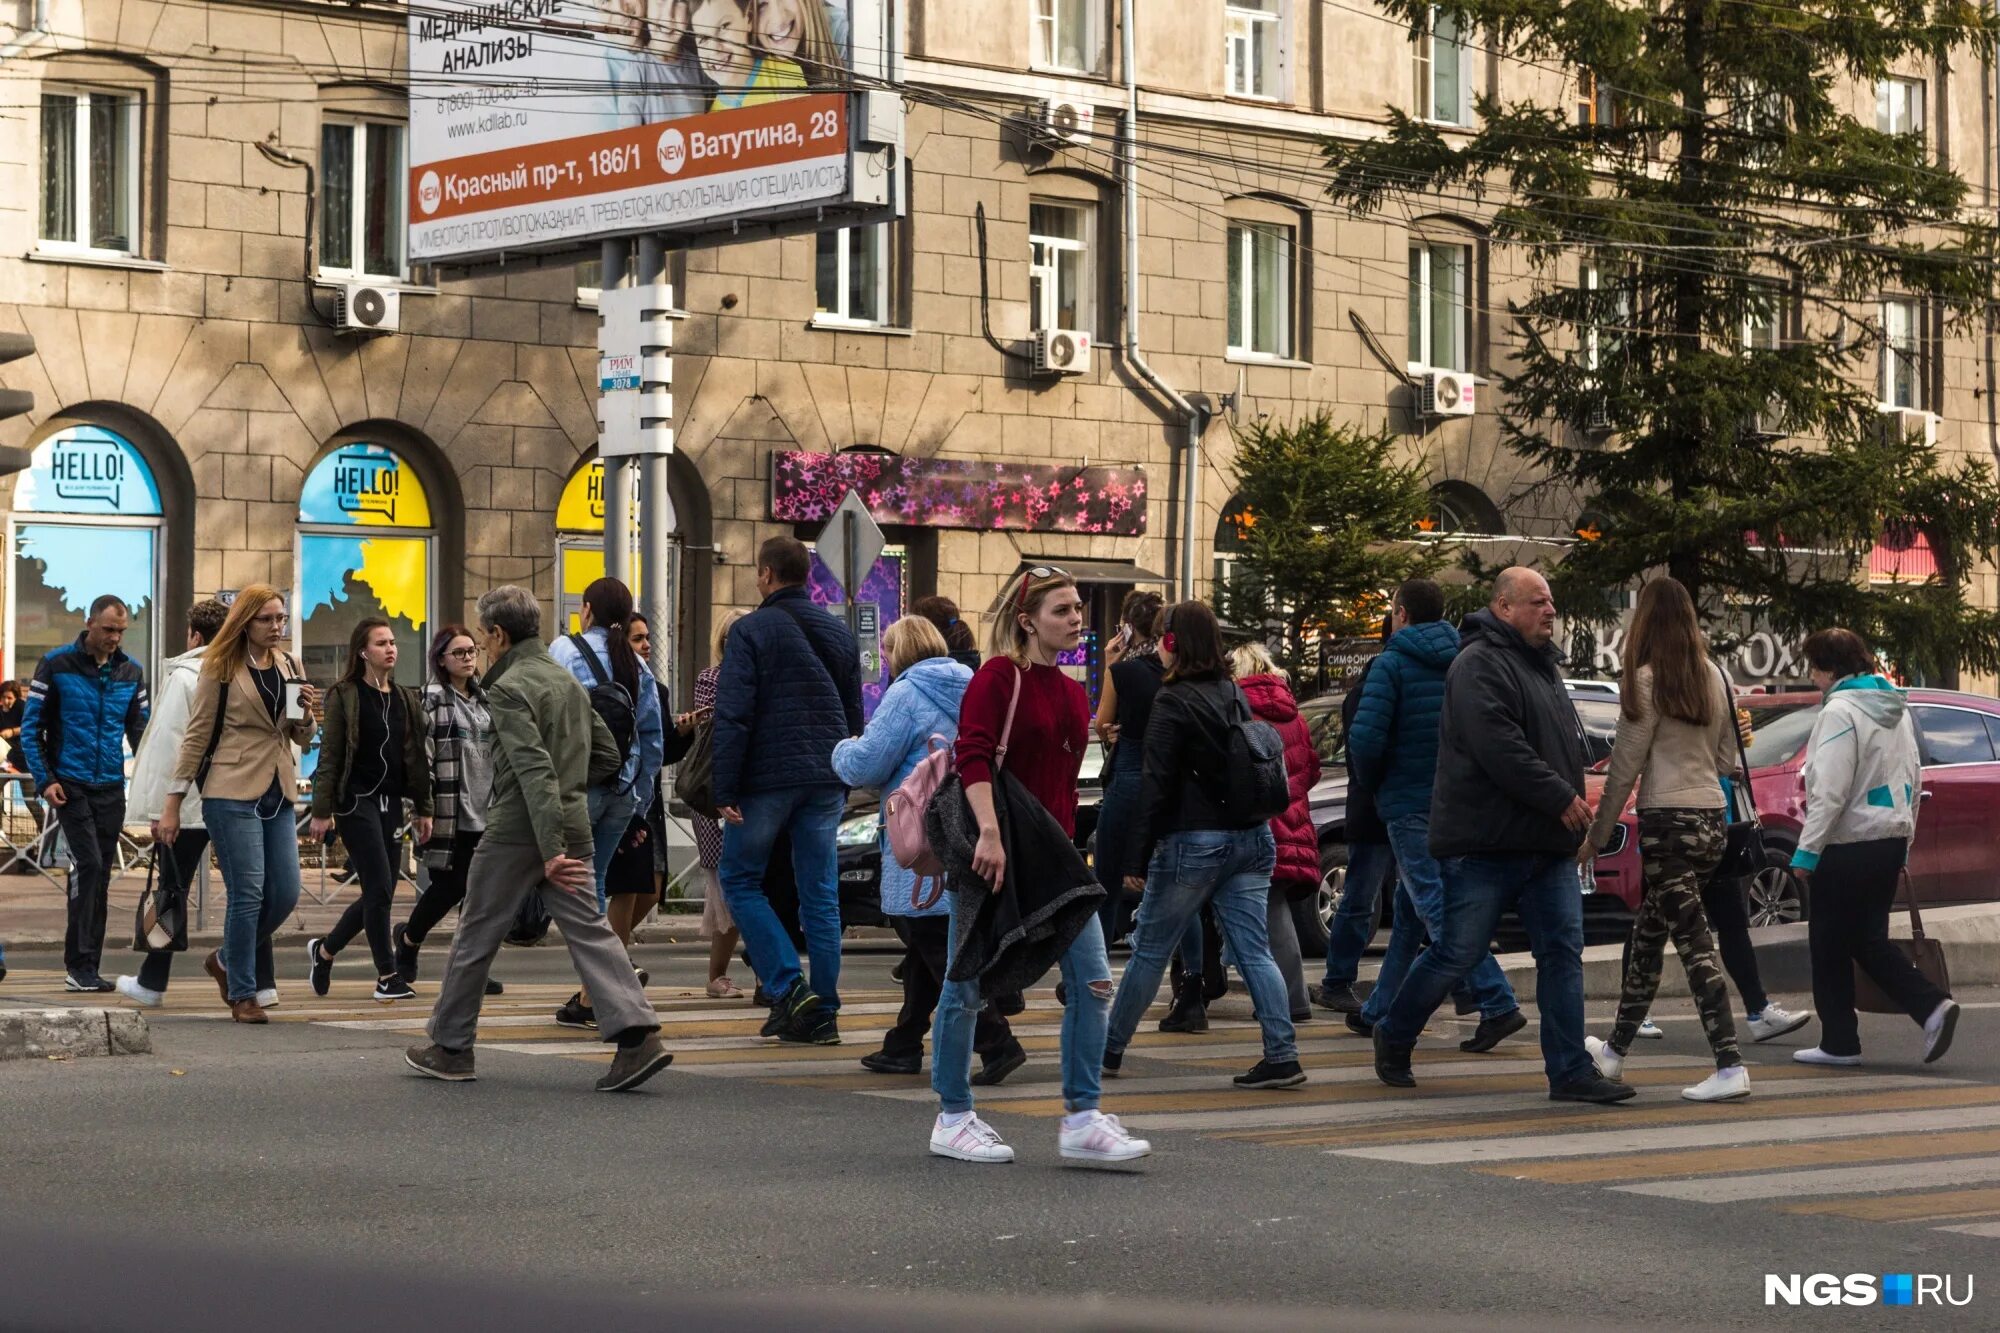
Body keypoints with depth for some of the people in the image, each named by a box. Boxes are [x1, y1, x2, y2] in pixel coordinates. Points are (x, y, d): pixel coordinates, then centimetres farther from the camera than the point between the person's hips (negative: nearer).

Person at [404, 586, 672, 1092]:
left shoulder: (508, 689, -11)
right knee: (589, 930, 0)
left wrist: (550, 849, -26)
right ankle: (638, 1035, -17)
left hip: (518, 828, -7)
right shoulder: (569, 681, 14)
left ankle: (450, 1048, 17)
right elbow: (607, 756, 19)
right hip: (574, 824, 7)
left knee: (476, 936, 7)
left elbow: (534, 769, -21)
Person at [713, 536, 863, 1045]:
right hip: (826, 782, 5)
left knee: (741, 880, 8)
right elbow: (854, 717, 19)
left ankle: (788, 988, -7)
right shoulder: (839, 634, 13)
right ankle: (823, 1012, 5)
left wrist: (725, 790, -11)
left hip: (767, 778, -5)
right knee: (820, 893, 7)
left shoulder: (752, 631, -6)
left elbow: (733, 716, -12)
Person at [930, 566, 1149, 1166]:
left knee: (1092, 981, -2)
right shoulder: (999, 676, -9)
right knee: (967, 987, 3)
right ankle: (953, 1120, 14)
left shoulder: (1072, 694, 14)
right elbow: (973, 756, -21)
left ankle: (1082, 1118, 2)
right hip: (994, 852, -7)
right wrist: (989, 833, -31)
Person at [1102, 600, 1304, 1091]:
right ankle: (1282, 1055, -8)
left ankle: (1109, 1049, 17)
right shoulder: (1235, 694, 12)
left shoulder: (1173, 701, -10)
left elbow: (1156, 784, -13)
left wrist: (1139, 856, -12)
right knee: (1254, 950, 2)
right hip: (1252, 838, 6)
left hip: (1195, 842, -6)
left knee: (1149, 949, 6)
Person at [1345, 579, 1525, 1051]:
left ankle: (1498, 1004, -20)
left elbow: (1365, 738, -18)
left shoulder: (1392, 665, -9)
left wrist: (1374, 782, 1)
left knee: (1438, 910, -9)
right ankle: (1380, 1011, 27)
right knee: (1410, 911, 17)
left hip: (1409, 804, -7)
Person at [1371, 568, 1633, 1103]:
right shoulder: (1480, 664, -11)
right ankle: (1393, 1037, 20)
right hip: (1486, 841, -8)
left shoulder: (1544, 666, 20)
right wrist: (1560, 798, -20)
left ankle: (1570, 1071, 0)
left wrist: (1574, 802, 15)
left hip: (1548, 842, 8)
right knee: (1458, 952, -1)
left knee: (1563, 950, 0)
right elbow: (1497, 744, -23)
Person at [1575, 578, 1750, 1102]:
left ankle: (1729, 1066, -14)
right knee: (1647, 936, 19)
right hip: (1711, 818, 7)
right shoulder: (1713, 677, 9)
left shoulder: (1647, 679, -10)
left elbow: (1625, 765, -8)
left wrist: (1596, 836, -1)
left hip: (1668, 821, -7)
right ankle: (1617, 1049, 30)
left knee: (1695, 944, -8)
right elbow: (1725, 757, 17)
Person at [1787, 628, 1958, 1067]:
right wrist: (1903, 847, 22)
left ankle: (1839, 1041, 8)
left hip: (1847, 847, -9)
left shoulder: (1840, 711, -15)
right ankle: (1932, 1006, -4)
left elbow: (1829, 791, -21)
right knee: (1870, 941, 13)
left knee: (1830, 945, 3)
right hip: (1889, 839, 9)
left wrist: (1807, 850, -17)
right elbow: (1913, 779, 17)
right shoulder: (1897, 709, 12)